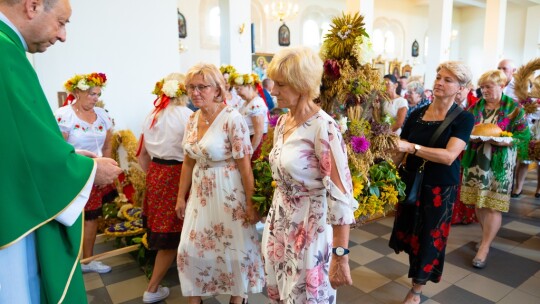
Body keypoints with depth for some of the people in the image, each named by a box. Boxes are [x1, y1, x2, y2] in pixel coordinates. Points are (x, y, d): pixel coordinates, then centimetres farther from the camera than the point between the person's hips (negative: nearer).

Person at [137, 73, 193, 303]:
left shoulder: (151, 116, 9)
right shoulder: (187, 116, -11)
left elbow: (142, 155, 13)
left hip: (155, 174, 7)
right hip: (177, 175, -7)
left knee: (162, 231, 21)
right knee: (172, 235, 5)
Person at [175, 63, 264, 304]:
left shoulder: (232, 119, -17)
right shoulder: (192, 119, 4)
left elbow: (245, 165, -16)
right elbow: (188, 162, 10)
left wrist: (250, 203, -13)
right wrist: (181, 197, 12)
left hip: (228, 192, -6)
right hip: (200, 192, 7)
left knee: (234, 249, 9)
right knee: (191, 249, 12)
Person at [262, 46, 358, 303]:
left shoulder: (323, 128, -22)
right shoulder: (283, 121, 3)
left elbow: (340, 194, -24)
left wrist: (340, 255, -23)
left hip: (310, 225, -7)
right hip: (280, 220, 7)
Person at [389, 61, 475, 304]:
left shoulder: (463, 118, -11)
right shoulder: (417, 115, 0)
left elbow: (449, 156, -25)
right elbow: (402, 148, 2)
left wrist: (411, 147, -35)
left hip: (441, 187, -4)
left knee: (429, 237, 10)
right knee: (410, 232, 18)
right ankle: (419, 271, 48)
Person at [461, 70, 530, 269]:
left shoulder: (514, 108, -3)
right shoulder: (476, 106, 7)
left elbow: (524, 135, -6)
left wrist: (501, 141, -23)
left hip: (500, 164, -4)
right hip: (476, 161, 4)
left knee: (494, 205, -3)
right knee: (478, 202, 9)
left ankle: (484, 247, 5)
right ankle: (487, 236, 29)